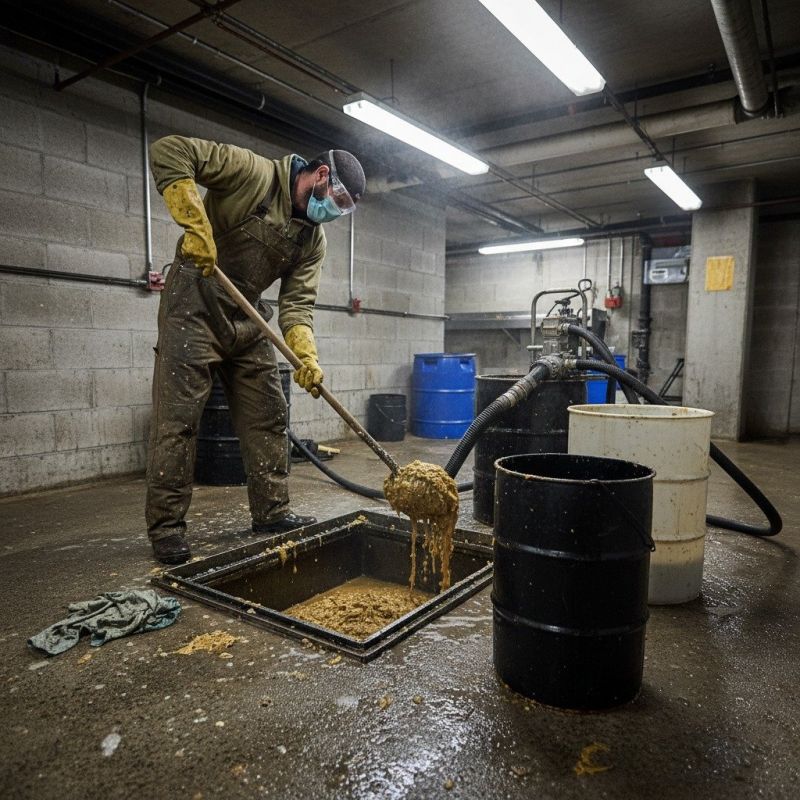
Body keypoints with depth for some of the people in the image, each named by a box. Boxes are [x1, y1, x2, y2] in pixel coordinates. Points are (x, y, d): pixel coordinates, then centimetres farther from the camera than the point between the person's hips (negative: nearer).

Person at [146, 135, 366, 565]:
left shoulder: (314, 238, 5)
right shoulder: (252, 171, -12)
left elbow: (297, 303, -2)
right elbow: (169, 151, -17)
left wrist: (306, 356, -18)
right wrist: (197, 225, -28)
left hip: (249, 318, 7)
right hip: (195, 305, -7)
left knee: (267, 417, 6)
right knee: (177, 418, -6)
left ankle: (271, 512, 17)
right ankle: (165, 526, 5)